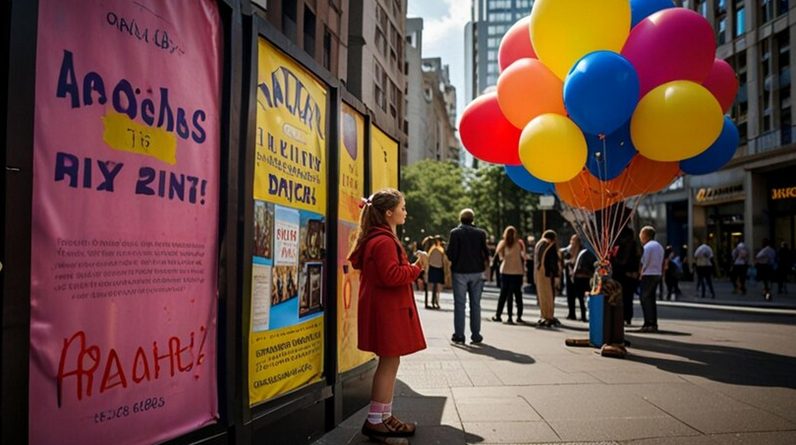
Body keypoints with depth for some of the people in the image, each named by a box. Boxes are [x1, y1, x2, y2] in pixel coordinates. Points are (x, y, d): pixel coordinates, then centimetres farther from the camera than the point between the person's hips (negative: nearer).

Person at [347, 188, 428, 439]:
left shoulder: (376, 239, 16)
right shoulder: (384, 241, -19)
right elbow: (392, 276, -25)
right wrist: (417, 267, -14)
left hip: (387, 310, 11)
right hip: (387, 311, -11)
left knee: (389, 363, 15)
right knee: (389, 363, -4)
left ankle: (384, 417, 23)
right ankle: (375, 421, 4)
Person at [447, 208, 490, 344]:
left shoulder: (455, 232, -6)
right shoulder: (480, 233, 1)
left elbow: (451, 253, -12)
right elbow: (485, 253, -2)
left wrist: (453, 263, 7)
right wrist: (483, 265, 14)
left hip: (460, 272, -2)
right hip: (476, 272, 2)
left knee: (459, 304, 4)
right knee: (475, 304, 9)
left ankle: (459, 335, 3)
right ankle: (476, 335, 10)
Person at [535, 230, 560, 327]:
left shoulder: (538, 244, 15)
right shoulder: (551, 245, -5)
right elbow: (553, 261, -9)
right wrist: (556, 272, -3)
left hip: (537, 272, 6)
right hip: (547, 273, -6)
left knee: (541, 295, 10)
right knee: (549, 295, -2)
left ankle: (545, 316, 14)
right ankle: (549, 318, -3)